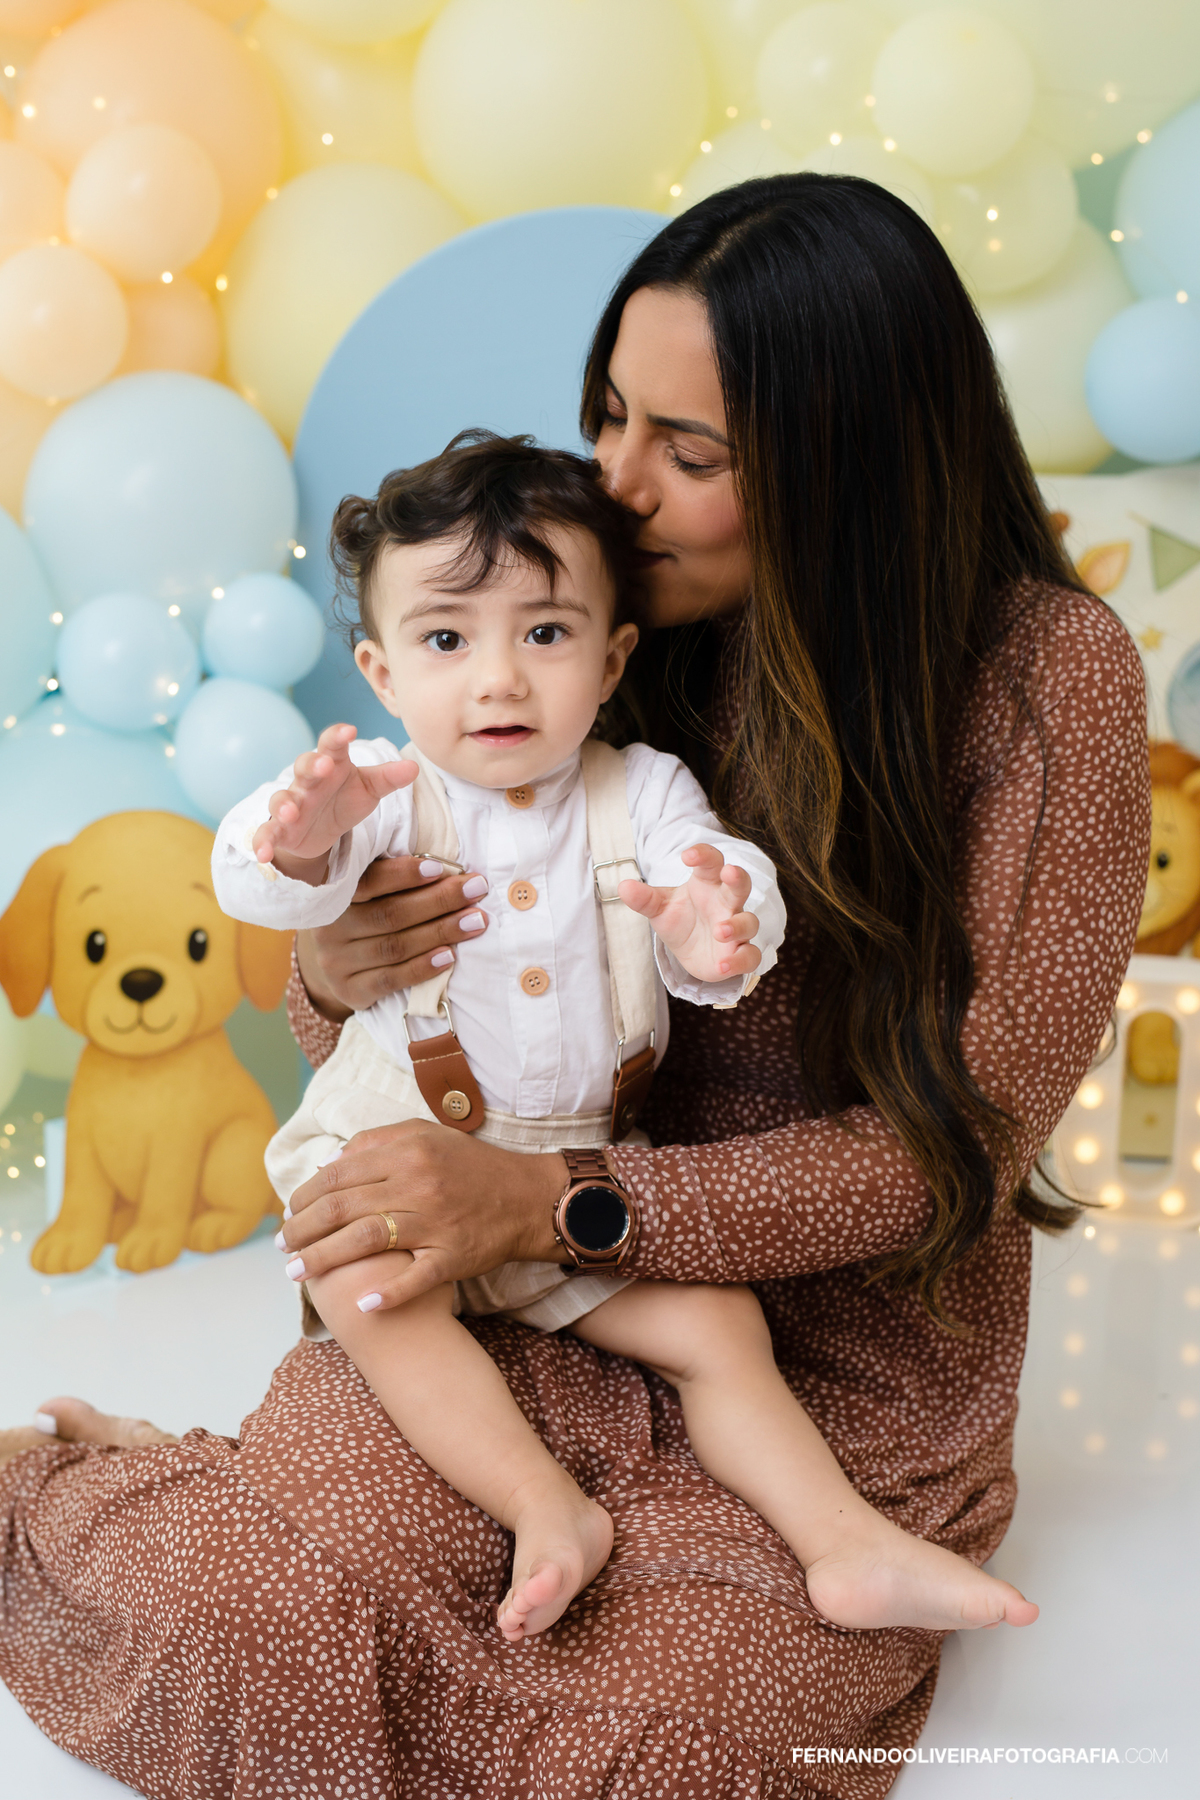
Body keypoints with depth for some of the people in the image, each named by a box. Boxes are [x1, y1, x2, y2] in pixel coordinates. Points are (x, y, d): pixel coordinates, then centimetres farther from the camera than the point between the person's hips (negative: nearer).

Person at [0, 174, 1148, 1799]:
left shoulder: (1050, 674, -13)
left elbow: (961, 1141, -15)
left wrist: (550, 1199, -24)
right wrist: (337, 976, -19)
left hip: (856, 1361, -1)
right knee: (262, 1600, -25)